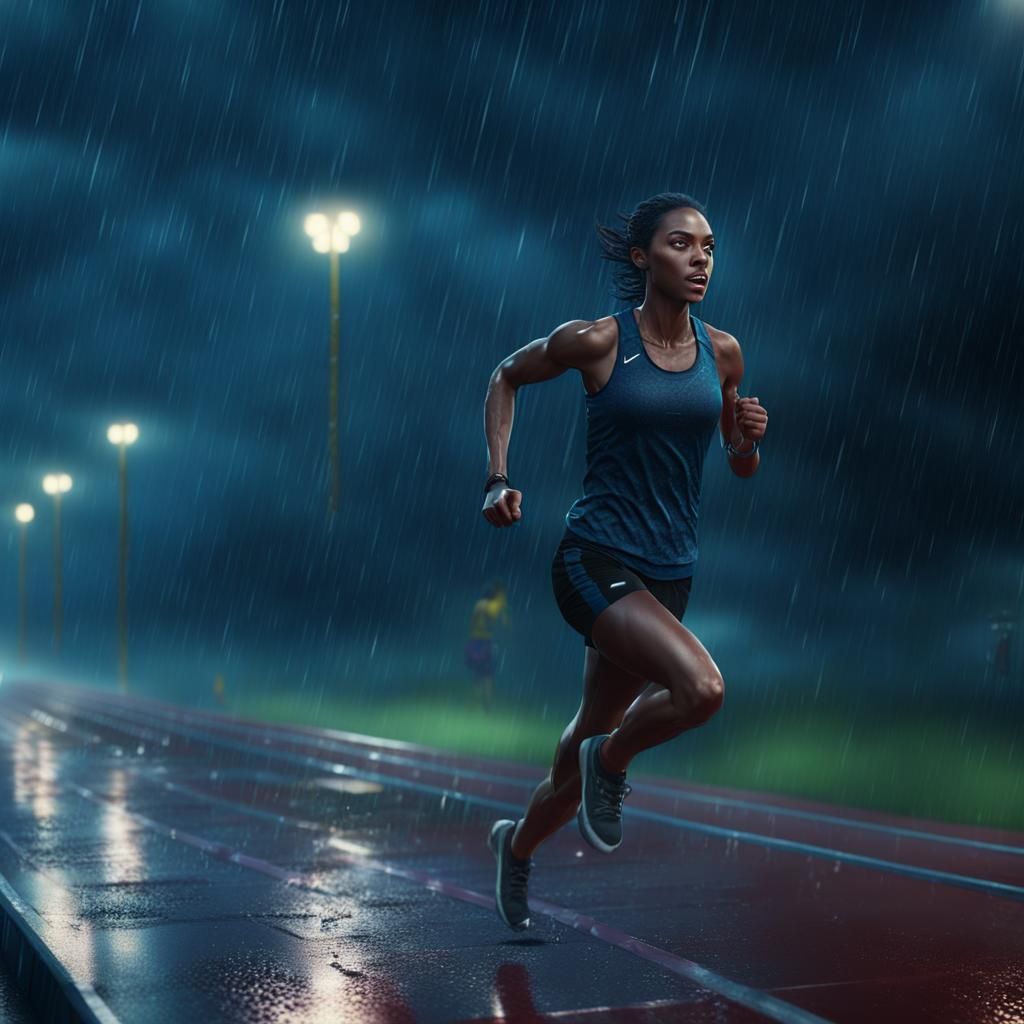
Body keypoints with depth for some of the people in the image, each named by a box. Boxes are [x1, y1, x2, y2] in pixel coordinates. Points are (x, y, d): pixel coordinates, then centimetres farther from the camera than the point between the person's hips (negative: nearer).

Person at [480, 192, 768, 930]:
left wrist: (748, 440, -8)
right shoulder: (596, 341, -8)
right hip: (595, 559, -5)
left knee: (588, 745, 15)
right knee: (701, 687, -29)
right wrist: (499, 478, -2)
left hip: (669, 575, 5)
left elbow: (741, 466, 15)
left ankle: (518, 844, 44)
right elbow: (507, 378, 8)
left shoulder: (722, 352, 4)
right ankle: (611, 763, 3)